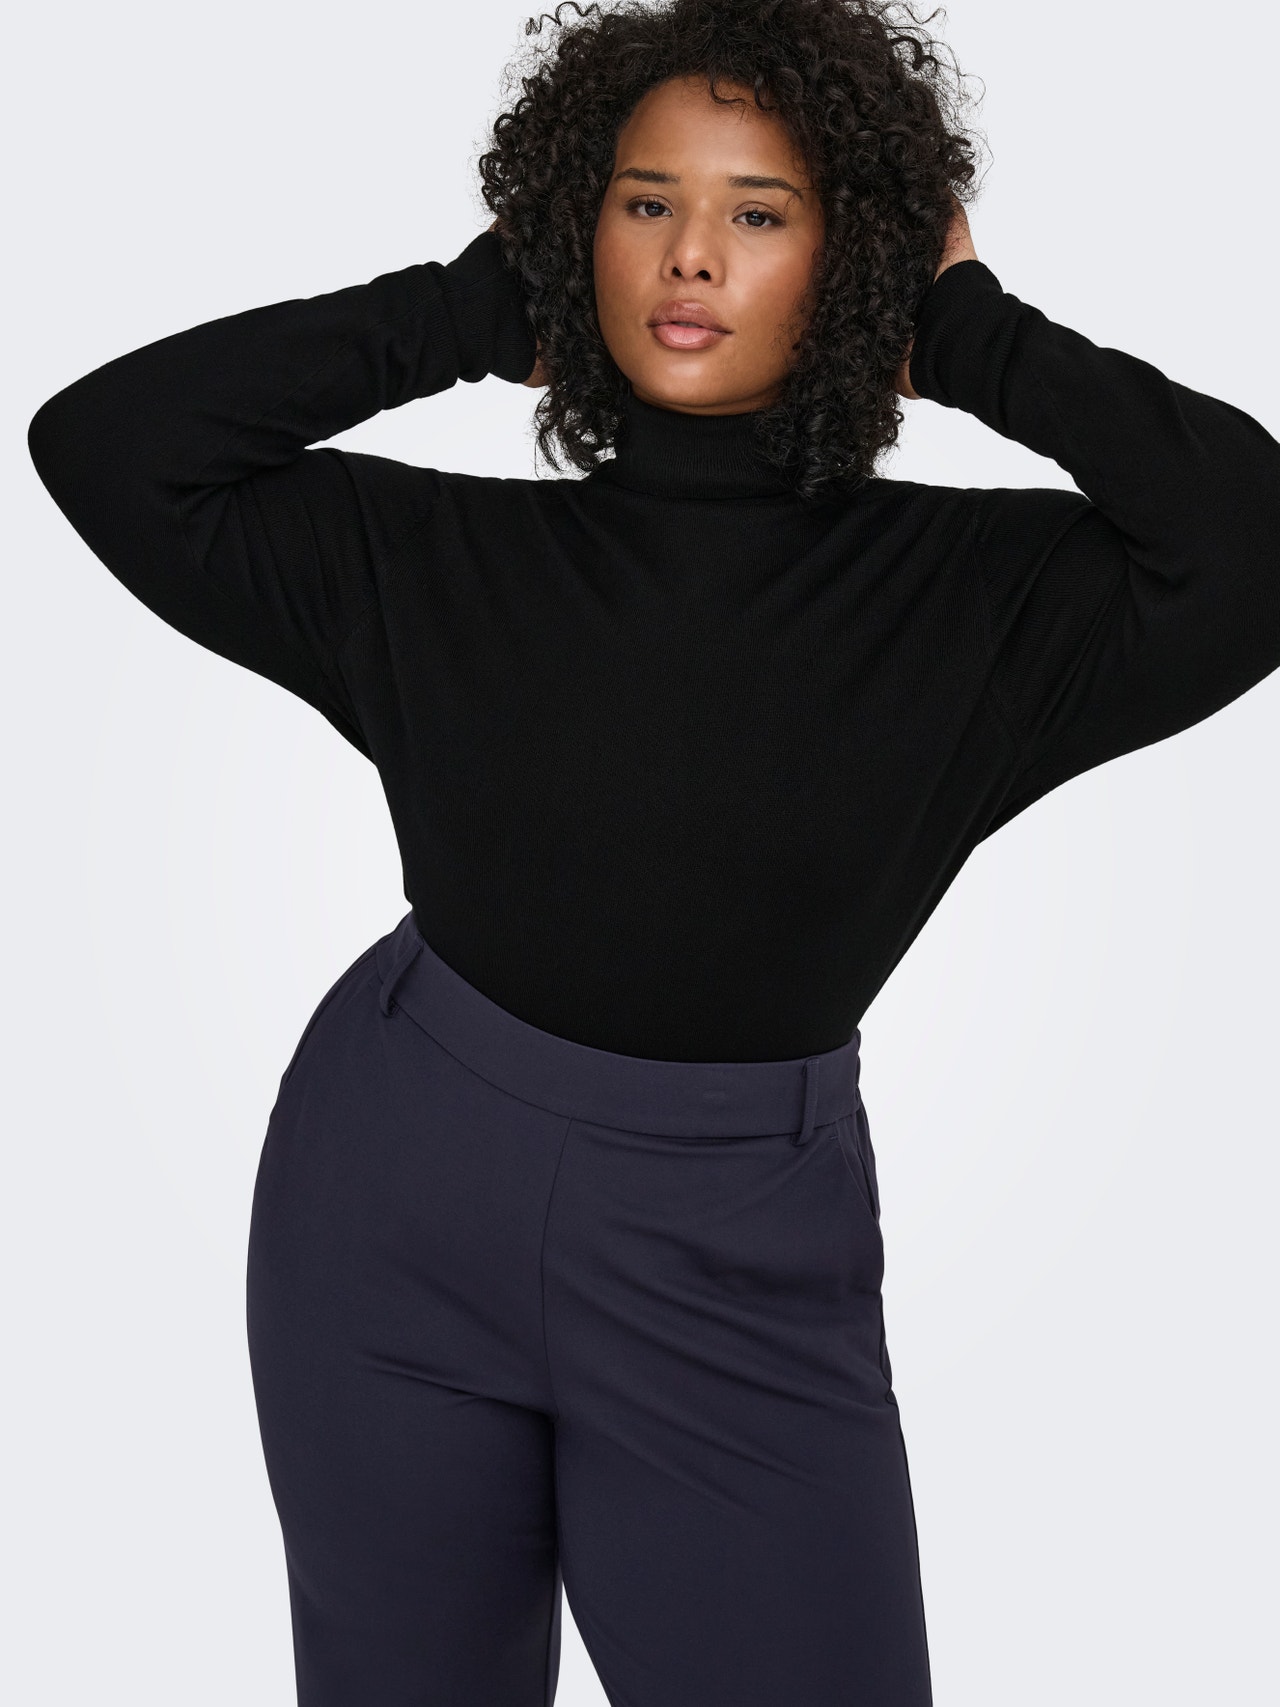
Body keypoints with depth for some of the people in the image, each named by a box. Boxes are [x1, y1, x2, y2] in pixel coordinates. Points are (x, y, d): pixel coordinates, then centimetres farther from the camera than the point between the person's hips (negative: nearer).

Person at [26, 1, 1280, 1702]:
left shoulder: (963, 597, -7)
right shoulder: (439, 561, -2)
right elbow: (102, 443, -4)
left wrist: (973, 335, -11)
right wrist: (472, 306, -5)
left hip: (740, 1266, -1)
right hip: (393, 1213, 2)